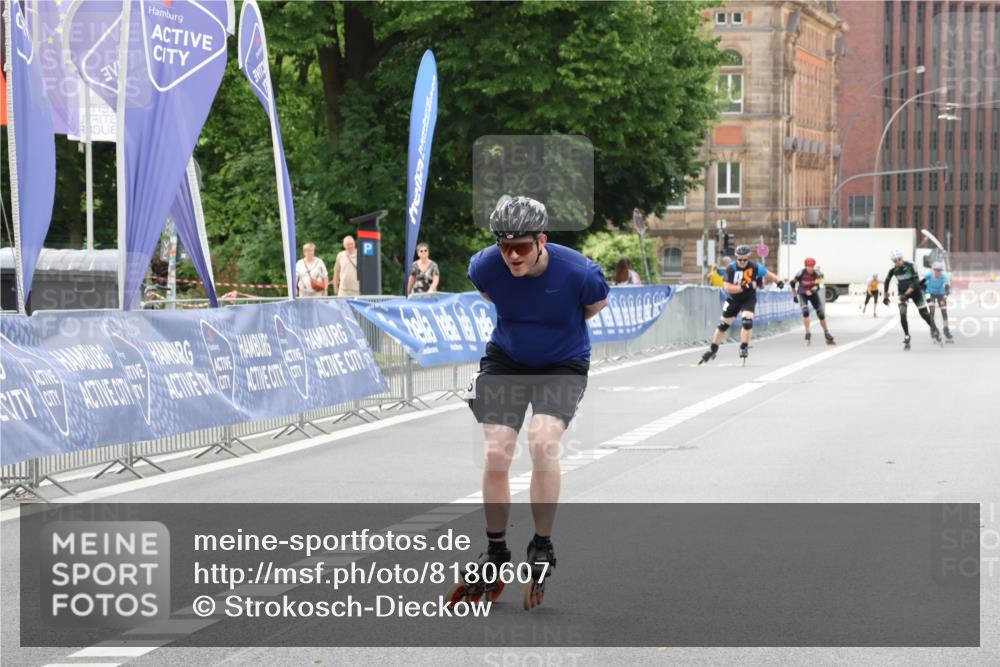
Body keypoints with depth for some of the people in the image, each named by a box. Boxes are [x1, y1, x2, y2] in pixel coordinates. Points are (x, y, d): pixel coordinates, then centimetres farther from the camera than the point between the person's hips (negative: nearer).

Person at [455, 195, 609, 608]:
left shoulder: (576, 272, -26)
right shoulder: (486, 266, -19)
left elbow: (597, 303, -1)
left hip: (562, 365, -3)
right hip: (505, 360, 3)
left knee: (543, 442, -26)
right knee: (496, 456, -9)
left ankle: (542, 548, -10)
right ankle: (495, 555, 10)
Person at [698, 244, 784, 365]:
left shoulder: (755, 267, -15)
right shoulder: (731, 269, -18)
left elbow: (767, 274, 3)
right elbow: (727, 287, -24)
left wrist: (779, 282, -7)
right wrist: (743, 287, -32)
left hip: (749, 299, -1)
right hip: (733, 300, 1)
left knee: (747, 321, -23)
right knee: (723, 324, 6)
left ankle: (744, 348, -9)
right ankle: (713, 350, 20)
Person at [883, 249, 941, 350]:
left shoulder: (910, 266, -23)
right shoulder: (893, 270, -13)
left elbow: (916, 281, -27)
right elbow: (886, 282, 4)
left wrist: (907, 293, -35)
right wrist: (885, 296, 6)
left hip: (915, 291, -2)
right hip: (903, 292, 2)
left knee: (924, 313, 3)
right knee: (902, 314, -17)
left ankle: (934, 330, 28)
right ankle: (906, 338, -6)